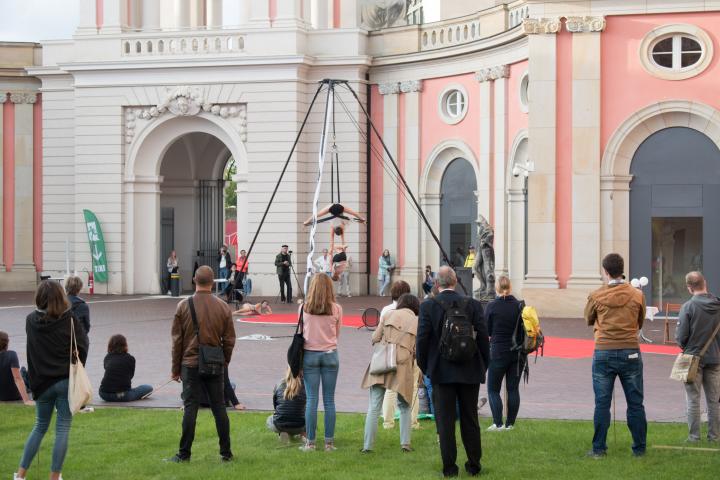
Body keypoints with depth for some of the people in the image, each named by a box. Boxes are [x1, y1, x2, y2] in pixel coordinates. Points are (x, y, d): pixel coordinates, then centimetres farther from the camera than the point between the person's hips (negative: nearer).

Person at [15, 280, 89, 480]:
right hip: (66, 381, -3)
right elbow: (82, 346, -7)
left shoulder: (31, 321, 0)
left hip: (42, 382, 3)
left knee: (40, 426, 18)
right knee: (62, 429, 3)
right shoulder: (69, 319, -9)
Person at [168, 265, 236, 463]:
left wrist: (175, 369, 7)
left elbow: (177, 340, 0)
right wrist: (224, 363, 19)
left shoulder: (184, 306, -4)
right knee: (219, 407, 7)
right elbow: (229, 340, 4)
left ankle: (184, 454, 1)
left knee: (190, 408, 0)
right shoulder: (223, 307, 0)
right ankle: (226, 452, 11)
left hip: (191, 364, -2)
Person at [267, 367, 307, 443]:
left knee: (269, 420, 35)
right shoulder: (304, 385, -1)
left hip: (278, 426, 0)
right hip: (298, 427, 0)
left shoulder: (279, 385, 4)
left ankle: (282, 433, 4)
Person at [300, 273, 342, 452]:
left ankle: (310, 442, 2)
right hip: (330, 354, 0)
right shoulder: (336, 309, -4)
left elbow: (301, 332, 5)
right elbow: (337, 334, 5)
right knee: (329, 400, 4)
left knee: (311, 400, 2)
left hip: (310, 354, 0)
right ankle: (329, 442, 4)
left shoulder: (304, 308, -4)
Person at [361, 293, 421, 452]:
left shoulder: (388, 315, 8)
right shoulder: (417, 322, 7)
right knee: (404, 407, 17)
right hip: (403, 366, 0)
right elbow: (417, 350, 3)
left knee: (374, 407, 3)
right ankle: (405, 442, 8)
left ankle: (367, 445, 0)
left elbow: (375, 338, 6)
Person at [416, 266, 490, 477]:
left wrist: (424, 367, 6)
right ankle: (474, 465, 19)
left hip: (442, 372, -2)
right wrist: (483, 366, 10)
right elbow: (483, 337, -2)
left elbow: (422, 339, -7)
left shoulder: (428, 306, -8)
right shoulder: (472, 305, -3)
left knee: (445, 421, 4)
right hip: (470, 371, 2)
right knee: (470, 419, 12)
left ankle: (449, 467, 4)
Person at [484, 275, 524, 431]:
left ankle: (498, 423, -3)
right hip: (518, 353, 3)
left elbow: (487, 331, -4)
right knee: (513, 389, 10)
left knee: (493, 389, 6)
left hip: (498, 353, -3)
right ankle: (510, 423, 11)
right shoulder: (519, 305, -3)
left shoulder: (492, 306, -11)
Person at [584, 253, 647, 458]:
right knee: (635, 403, 7)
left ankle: (599, 449, 4)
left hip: (603, 353, -1)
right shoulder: (637, 295, 0)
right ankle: (639, 449, 10)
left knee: (602, 403, 3)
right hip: (630, 352, 1)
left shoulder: (596, 296, -4)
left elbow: (589, 320, 13)